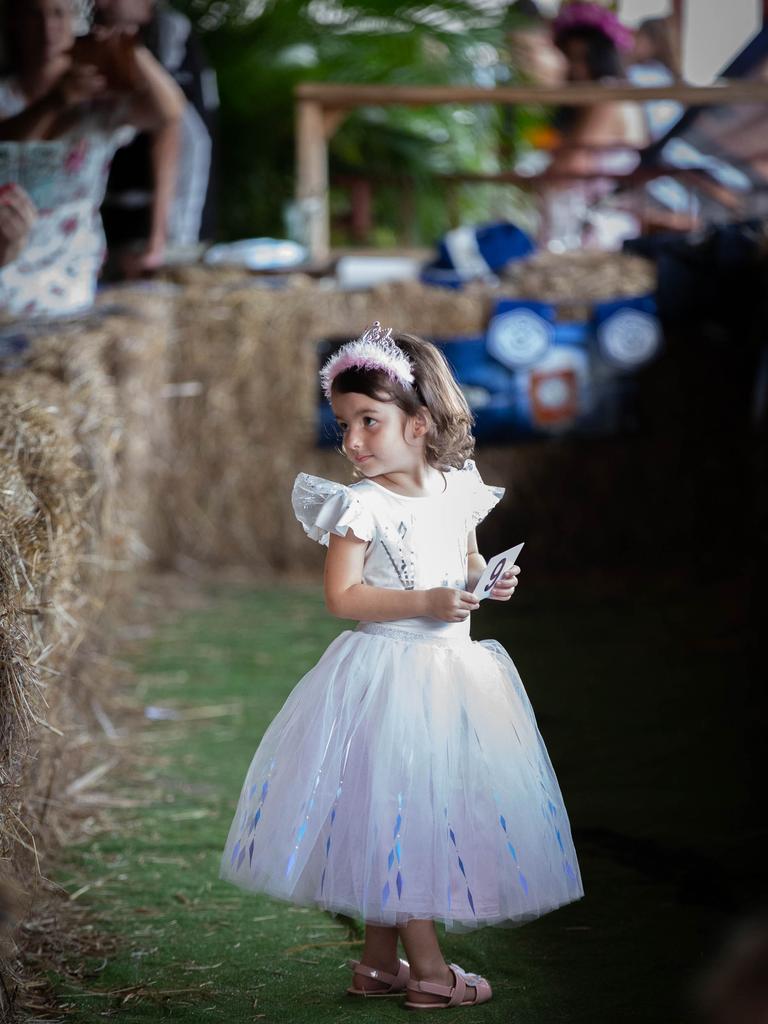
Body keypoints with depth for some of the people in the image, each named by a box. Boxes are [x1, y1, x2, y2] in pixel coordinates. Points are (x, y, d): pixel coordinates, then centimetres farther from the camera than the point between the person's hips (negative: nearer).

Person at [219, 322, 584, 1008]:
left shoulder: (458, 490, 4)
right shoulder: (363, 505, -12)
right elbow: (342, 596, -16)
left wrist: (490, 582, -1)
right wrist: (427, 602, -22)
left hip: (453, 668, 6)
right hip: (389, 673, -6)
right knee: (398, 808, -3)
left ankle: (379, 961, 21)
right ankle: (427, 966, 8)